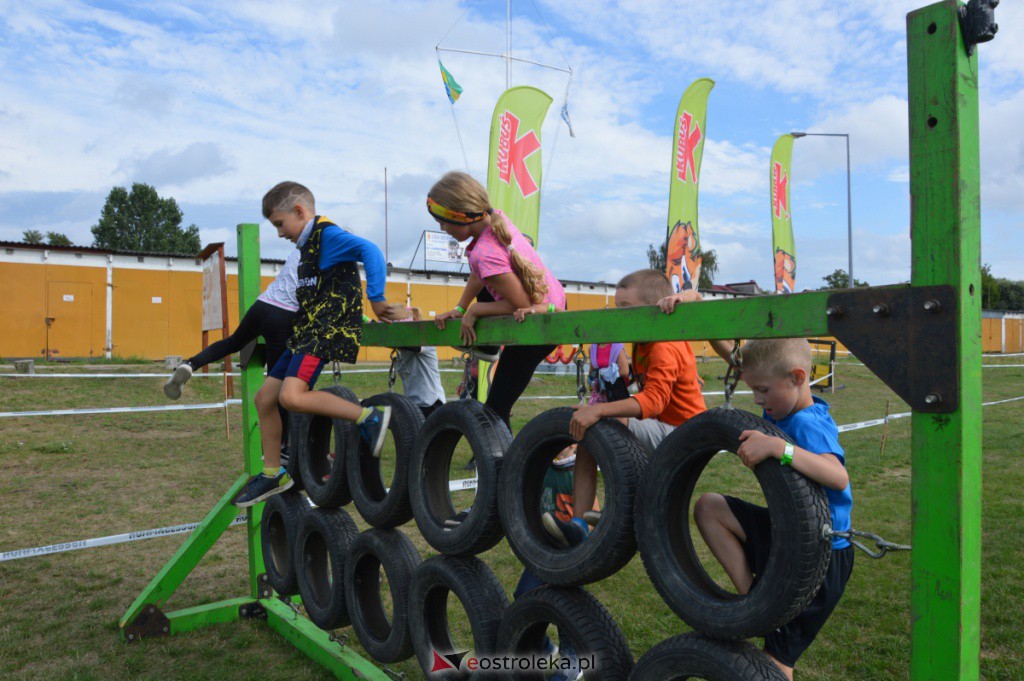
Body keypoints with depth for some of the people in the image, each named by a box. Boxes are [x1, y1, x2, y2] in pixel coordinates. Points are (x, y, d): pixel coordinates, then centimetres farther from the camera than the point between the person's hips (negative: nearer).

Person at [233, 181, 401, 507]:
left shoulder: (328, 234, -11)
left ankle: (369, 416, -22)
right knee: (265, 398, 10)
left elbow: (370, 250, -27)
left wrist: (376, 298, -30)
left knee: (292, 396, -28)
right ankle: (272, 474, 22)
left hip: (328, 331, -10)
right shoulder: (309, 243, 19)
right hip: (306, 331, 10)